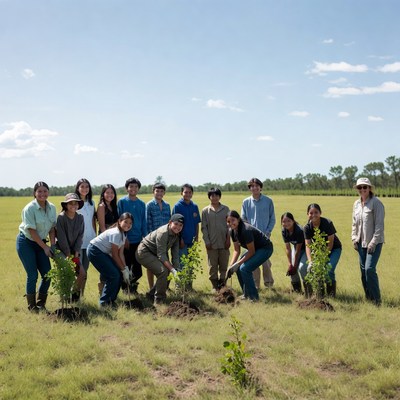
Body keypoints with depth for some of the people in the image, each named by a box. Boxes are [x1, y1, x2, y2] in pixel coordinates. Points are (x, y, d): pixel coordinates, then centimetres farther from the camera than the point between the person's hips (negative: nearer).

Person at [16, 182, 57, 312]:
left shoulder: (52, 208, -2)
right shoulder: (29, 208, -19)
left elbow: (52, 228, 3)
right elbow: (32, 231, -18)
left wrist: (53, 245, -8)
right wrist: (45, 247, -17)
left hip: (40, 242, 6)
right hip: (26, 243, -6)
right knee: (32, 275, -7)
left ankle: (41, 304, 18)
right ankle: (32, 306, 10)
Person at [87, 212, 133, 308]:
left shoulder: (123, 234, 5)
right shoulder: (116, 233, -24)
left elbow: (120, 254, 2)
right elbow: (115, 255, -19)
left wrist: (126, 268, -8)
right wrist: (124, 269, -13)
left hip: (103, 252, 9)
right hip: (94, 251, -9)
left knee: (119, 274, 1)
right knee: (114, 275, -14)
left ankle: (111, 300, 14)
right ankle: (104, 302, 0)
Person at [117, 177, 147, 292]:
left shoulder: (142, 204, 9)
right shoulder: (122, 202, -3)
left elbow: (144, 222, 12)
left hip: (138, 240, 4)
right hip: (127, 240, -4)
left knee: (137, 268, 7)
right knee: (126, 266, 3)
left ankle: (132, 286, 25)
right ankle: (125, 287, 17)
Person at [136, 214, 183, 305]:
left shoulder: (176, 234, -3)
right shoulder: (162, 233, -29)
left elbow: (175, 254, -4)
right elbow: (161, 255, -32)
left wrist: (176, 269, -16)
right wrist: (172, 270, -38)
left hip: (154, 253, 9)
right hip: (144, 252, -9)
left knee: (167, 273, 7)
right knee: (163, 271, -23)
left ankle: (152, 294, 26)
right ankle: (159, 300, -9)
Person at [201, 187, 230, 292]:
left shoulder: (225, 209, 5)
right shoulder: (205, 211, 2)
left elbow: (229, 225, 6)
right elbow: (204, 227, 2)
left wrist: (228, 239, -1)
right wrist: (207, 241, -4)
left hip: (224, 243, 1)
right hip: (212, 244, -1)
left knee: (224, 265, 6)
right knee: (212, 266, 3)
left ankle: (222, 284, 18)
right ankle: (215, 286, 11)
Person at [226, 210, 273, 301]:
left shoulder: (246, 230, -30)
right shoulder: (233, 231, -4)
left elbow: (251, 251, -24)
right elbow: (236, 250, 2)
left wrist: (238, 263, -21)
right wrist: (231, 265, -9)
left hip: (265, 248, -9)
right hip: (255, 249, 9)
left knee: (244, 268, -19)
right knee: (238, 269, 2)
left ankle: (253, 297, -7)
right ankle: (246, 294, 17)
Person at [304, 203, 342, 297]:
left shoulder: (328, 223, -25)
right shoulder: (307, 227, -14)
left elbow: (330, 244, -21)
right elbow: (308, 246, -18)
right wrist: (310, 261, -31)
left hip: (334, 249, -4)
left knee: (329, 270, -23)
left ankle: (331, 292, -4)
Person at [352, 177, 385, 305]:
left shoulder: (376, 203, -11)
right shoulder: (356, 203, 10)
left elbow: (379, 224, -14)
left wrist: (373, 242, -17)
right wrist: (354, 238, 9)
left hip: (374, 242, -7)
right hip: (361, 242, 7)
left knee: (369, 269, -15)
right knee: (363, 270, 9)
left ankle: (376, 299, -3)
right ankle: (368, 297, 21)